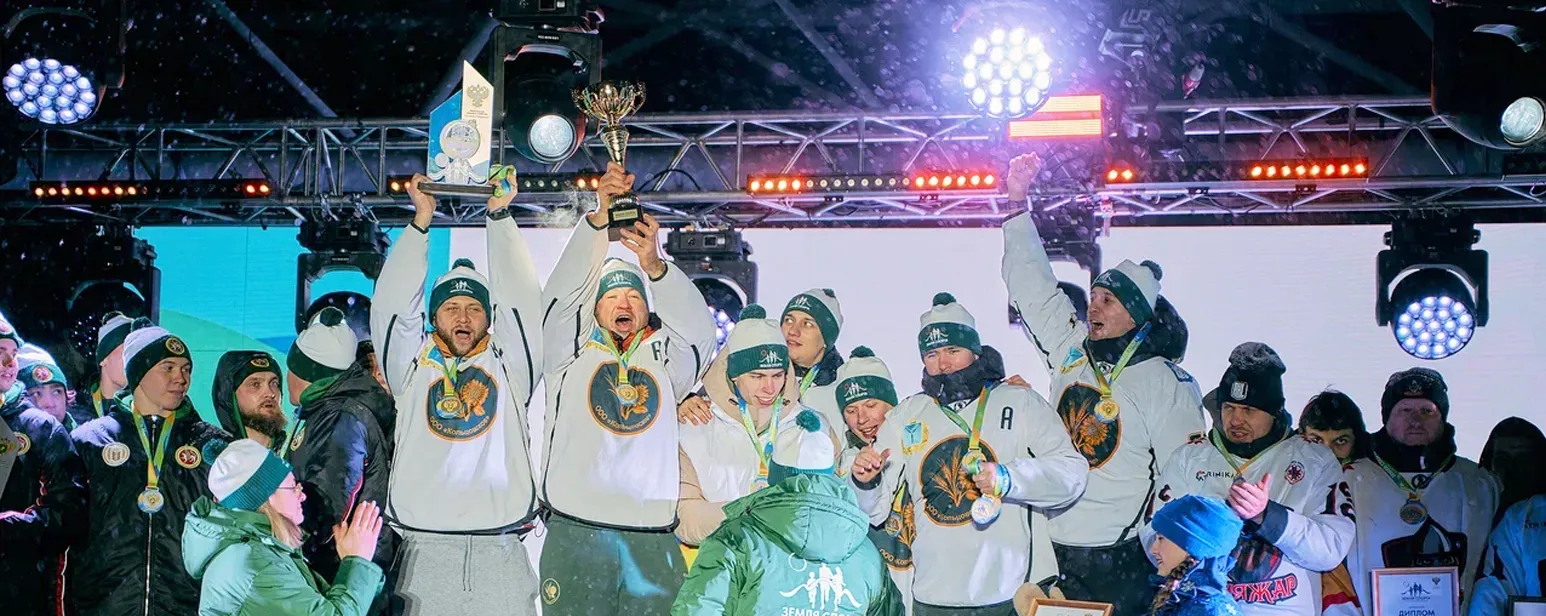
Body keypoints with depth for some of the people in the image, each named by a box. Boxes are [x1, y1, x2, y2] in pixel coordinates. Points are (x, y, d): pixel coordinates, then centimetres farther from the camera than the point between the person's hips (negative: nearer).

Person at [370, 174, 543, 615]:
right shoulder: (413, 366, 14)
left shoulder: (507, 365, 13)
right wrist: (421, 221, 1)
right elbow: (392, 303, 5)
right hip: (427, 549, 0)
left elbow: (520, 297, 5)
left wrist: (500, 215, 1)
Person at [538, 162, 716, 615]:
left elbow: (698, 327, -2)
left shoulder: (665, 361, 15)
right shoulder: (573, 355, 12)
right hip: (576, 532, -1)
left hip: (652, 539, 1)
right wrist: (600, 214, -13)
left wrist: (654, 267, -19)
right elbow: (564, 290, -1)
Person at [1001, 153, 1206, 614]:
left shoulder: (1166, 382, -5)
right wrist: (1017, 204, 11)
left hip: (1122, 558, -5)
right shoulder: (1071, 350, 8)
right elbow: (1032, 285, 14)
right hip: (1056, 549, 5)